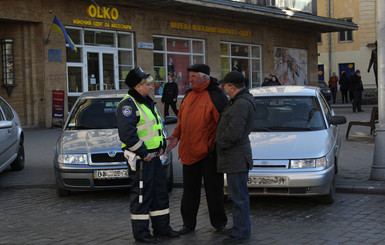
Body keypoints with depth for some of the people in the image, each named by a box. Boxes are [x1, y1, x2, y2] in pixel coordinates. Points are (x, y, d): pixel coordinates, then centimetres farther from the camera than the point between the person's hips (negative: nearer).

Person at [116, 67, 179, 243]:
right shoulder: (128, 105, -16)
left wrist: (162, 146, 11)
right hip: (140, 159, -10)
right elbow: (127, 133, -24)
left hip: (154, 156, 10)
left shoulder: (148, 103, 16)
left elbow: (158, 126, 26)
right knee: (141, 195, -2)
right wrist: (143, 153, -20)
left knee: (160, 191, 15)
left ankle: (162, 228, 25)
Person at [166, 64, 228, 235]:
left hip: (209, 152, -6)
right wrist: (176, 135, 6)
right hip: (188, 152, 6)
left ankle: (219, 222, 20)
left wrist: (215, 145, -16)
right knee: (189, 190, 12)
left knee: (214, 190, 5)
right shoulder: (189, 95, 12)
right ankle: (188, 223, 22)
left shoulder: (216, 96, -9)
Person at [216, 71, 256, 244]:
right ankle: (240, 227, 28)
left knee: (239, 195, -5)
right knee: (238, 194, 18)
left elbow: (234, 132, -25)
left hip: (236, 158, -11)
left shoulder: (242, 104, -20)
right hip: (234, 157, 11)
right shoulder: (239, 101, 15)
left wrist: (220, 144, -12)